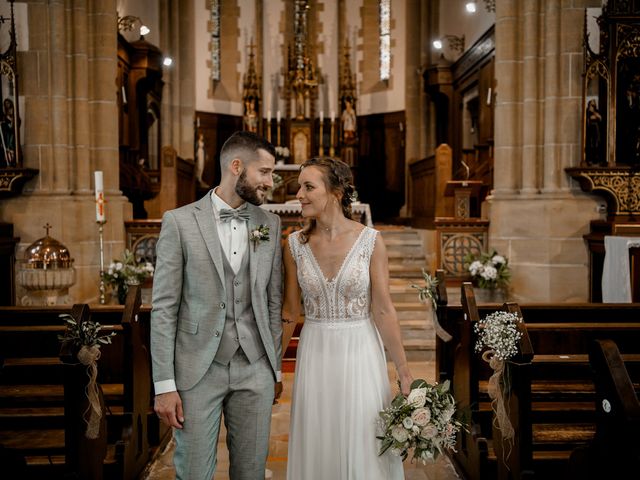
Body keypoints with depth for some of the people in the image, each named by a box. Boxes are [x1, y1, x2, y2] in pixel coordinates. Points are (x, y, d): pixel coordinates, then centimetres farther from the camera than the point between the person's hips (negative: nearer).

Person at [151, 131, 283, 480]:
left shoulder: (270, 224, 6)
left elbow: (273, 303, 10)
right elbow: (163, 307, -6)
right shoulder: (180, 221, -5)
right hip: (197, 371, -3)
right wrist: (164, 384, -9)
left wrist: (276, 368, 10)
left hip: (255, 370, 3)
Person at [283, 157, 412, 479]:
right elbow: (291, 311, 6)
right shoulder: (296, 244, -2)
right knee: (317, 450, 12)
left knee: (362, 448, 7)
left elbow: (383, 310, -6)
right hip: (315, 355, 2)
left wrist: (404, 372, -4)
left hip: (360, 354, -2)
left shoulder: (370, 241, -9)